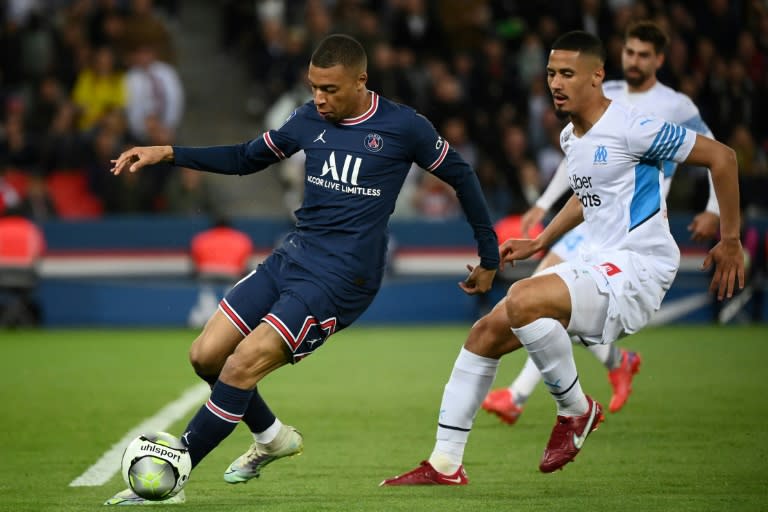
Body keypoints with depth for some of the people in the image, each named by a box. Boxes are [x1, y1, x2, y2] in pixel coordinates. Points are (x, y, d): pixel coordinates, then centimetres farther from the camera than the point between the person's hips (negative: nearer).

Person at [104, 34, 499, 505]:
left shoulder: (403, 127, -8)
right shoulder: (310, 120, 7)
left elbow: (462, 177, 5)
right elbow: (246, 158, 20)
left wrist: (490, 257, 10)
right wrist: (168, 154, 9)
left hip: (342, 278, -7)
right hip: (293, 256, 7)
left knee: (244, 363, -19)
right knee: (206, 356, 0)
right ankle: (272, 436, 26)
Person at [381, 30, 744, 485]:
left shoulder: (631, 128, -14)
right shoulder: (571, 137, 13)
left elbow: (721, 156, -10)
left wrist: (730, 241, -6)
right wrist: (539, 243, 27)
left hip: (638, 271, -9)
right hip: (596, 267, 9)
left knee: (522, 300, -31)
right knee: (486, 332, 1)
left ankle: (577, 411, -8)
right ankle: (445, 464, 6)